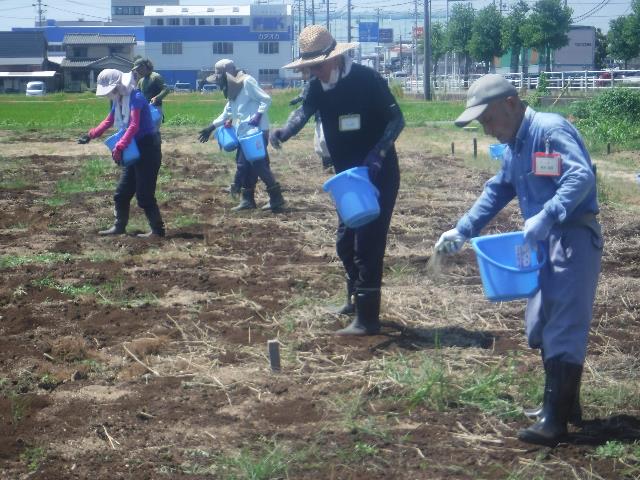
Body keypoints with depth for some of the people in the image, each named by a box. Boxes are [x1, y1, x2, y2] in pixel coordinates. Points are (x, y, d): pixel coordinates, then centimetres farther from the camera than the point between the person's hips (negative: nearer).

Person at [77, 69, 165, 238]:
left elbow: (134, 126, -29)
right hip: (134, 149, 9)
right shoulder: (117, 100, 8)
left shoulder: (135, 97, -20)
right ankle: (119, 226, 26)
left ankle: (158, 229, 1)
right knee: (122, 192, 15)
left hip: (147, 148, -9)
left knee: (144, 194, -8)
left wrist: (119, 148, -35)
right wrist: (91, 135, 14)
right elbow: (109, 121, 23)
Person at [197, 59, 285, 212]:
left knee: (258, 164, -11)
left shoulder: (247, 82, -12)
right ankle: (247, 199, 16)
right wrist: (212, 127, 23)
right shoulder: (233, 89, 16)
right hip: (245, 133, 10)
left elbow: (266, 99, -14)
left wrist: (258, 115, -25)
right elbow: (227, 112, 26)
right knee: (244, 164, 10)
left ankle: (276, 197, -6)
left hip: (257, 131, -10)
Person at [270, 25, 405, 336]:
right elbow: (303, 111, -12)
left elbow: (397, 119, -16)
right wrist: (284, 133, -32)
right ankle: (355, 299, 36)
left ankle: (367, 319, -5)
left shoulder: (367, 79, -17)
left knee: (368, 242, -9)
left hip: (379, 174, -7)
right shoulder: (317, 87, 2)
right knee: (345, 241, 16)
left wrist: (378, 153, -29)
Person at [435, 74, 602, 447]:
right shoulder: (515, 144, 14)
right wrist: (462, 231, 17)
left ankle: (555, 421, -6)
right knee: (541, 326, 16)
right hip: (546, 241, 10)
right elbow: (498, 191, 24)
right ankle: (565, 404, 28)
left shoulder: (550, 130, -17)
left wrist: (545, 217, -39)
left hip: (575, 238, -10)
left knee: (564, 327, -8)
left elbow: (582, 176, -30)